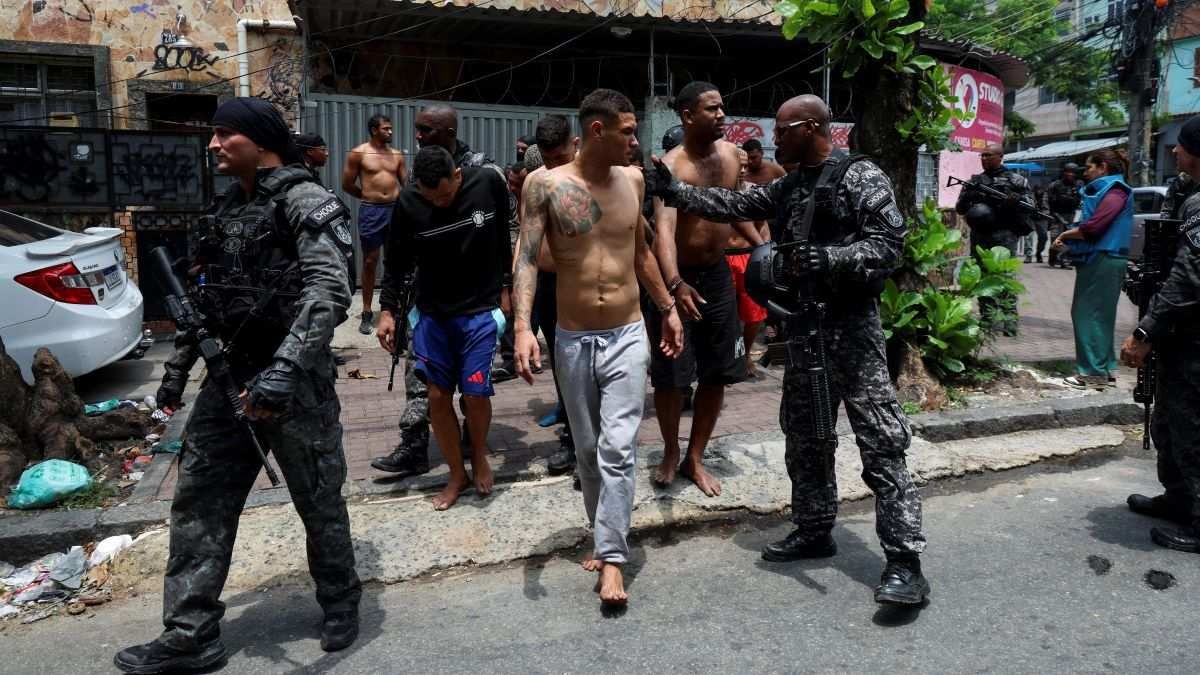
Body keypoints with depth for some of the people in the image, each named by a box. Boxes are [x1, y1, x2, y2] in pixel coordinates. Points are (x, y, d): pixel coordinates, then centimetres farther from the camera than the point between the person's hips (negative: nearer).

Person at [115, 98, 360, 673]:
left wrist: (284, 370, -35)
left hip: (294, 378, -8)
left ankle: (340, 604, 30)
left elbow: (329, 291, -25)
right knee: (198, 501, 9)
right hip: (231, 374, 8)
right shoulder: (225, 208, 13)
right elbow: (202, 295, 21)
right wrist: (177, 367, 19)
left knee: (319, 502, 7)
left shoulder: (303, 201, -12)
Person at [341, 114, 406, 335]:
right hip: (371, 211, -3)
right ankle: (367, 313, 11)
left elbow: (406, 184, 14)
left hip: (395, 210, 3)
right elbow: (347, 185, 3)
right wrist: (370, 196, 8)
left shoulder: (397, 155, 8)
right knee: (370, 262, 3)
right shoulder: (359, 153, -2)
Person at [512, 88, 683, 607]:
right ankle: (605, 536, 31)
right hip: (573, 340, -1)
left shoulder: (633, 179, 4)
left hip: (628, 336, 1)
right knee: (588, 450, 12)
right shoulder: (546, 185, -7)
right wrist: (523, 326, -25)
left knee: (618, 449, -7)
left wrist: (668, 307, 19)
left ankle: (612, 557, 1)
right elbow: (527, 259, -11)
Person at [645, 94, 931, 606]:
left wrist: (830, 259, -27)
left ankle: (905, 561, -1)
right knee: (805, 439, 15)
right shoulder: (785, 187, 15)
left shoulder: (860, 176, -8)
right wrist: (672, 190, 12)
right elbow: (733, 204, 18)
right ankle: (814, 531, 30)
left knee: (881, 444, -6)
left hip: (851, 328, -8)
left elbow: (890, 244, -15)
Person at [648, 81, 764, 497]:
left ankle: (695, 458, 26)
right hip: (677, 278, -6)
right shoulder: (672, 166, -19)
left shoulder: (729, 154, 2)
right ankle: (670, 454, 27)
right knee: (670, 374, 2)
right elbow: (663, 227, -34)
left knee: (717, 374, 10)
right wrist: (674, 284, -49)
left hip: (717, 275, 6)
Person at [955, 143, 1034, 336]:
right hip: (979, 236, 4)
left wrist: (1017, 199, -15)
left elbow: (1030, 201, 6)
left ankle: (1009, 322, -11)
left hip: (1004, 235, -4)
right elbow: (959, 208, 15)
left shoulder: (1015, 180, 7)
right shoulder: (974, 181, 17)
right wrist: (968, 197, -7)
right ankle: (988, 320, 14)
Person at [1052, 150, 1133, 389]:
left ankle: (1094, 372, -6)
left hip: (1103, 261, -10)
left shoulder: (1114, 192, -11)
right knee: (1098, 315, 14)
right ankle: (1105, 368, 21)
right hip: (1097, 260, 10)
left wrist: (1065, 234, -7)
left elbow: (1092, 227, -21)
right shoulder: (1101, 191, 20)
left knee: (1089, 315, -9)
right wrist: (1068, 238, 5)